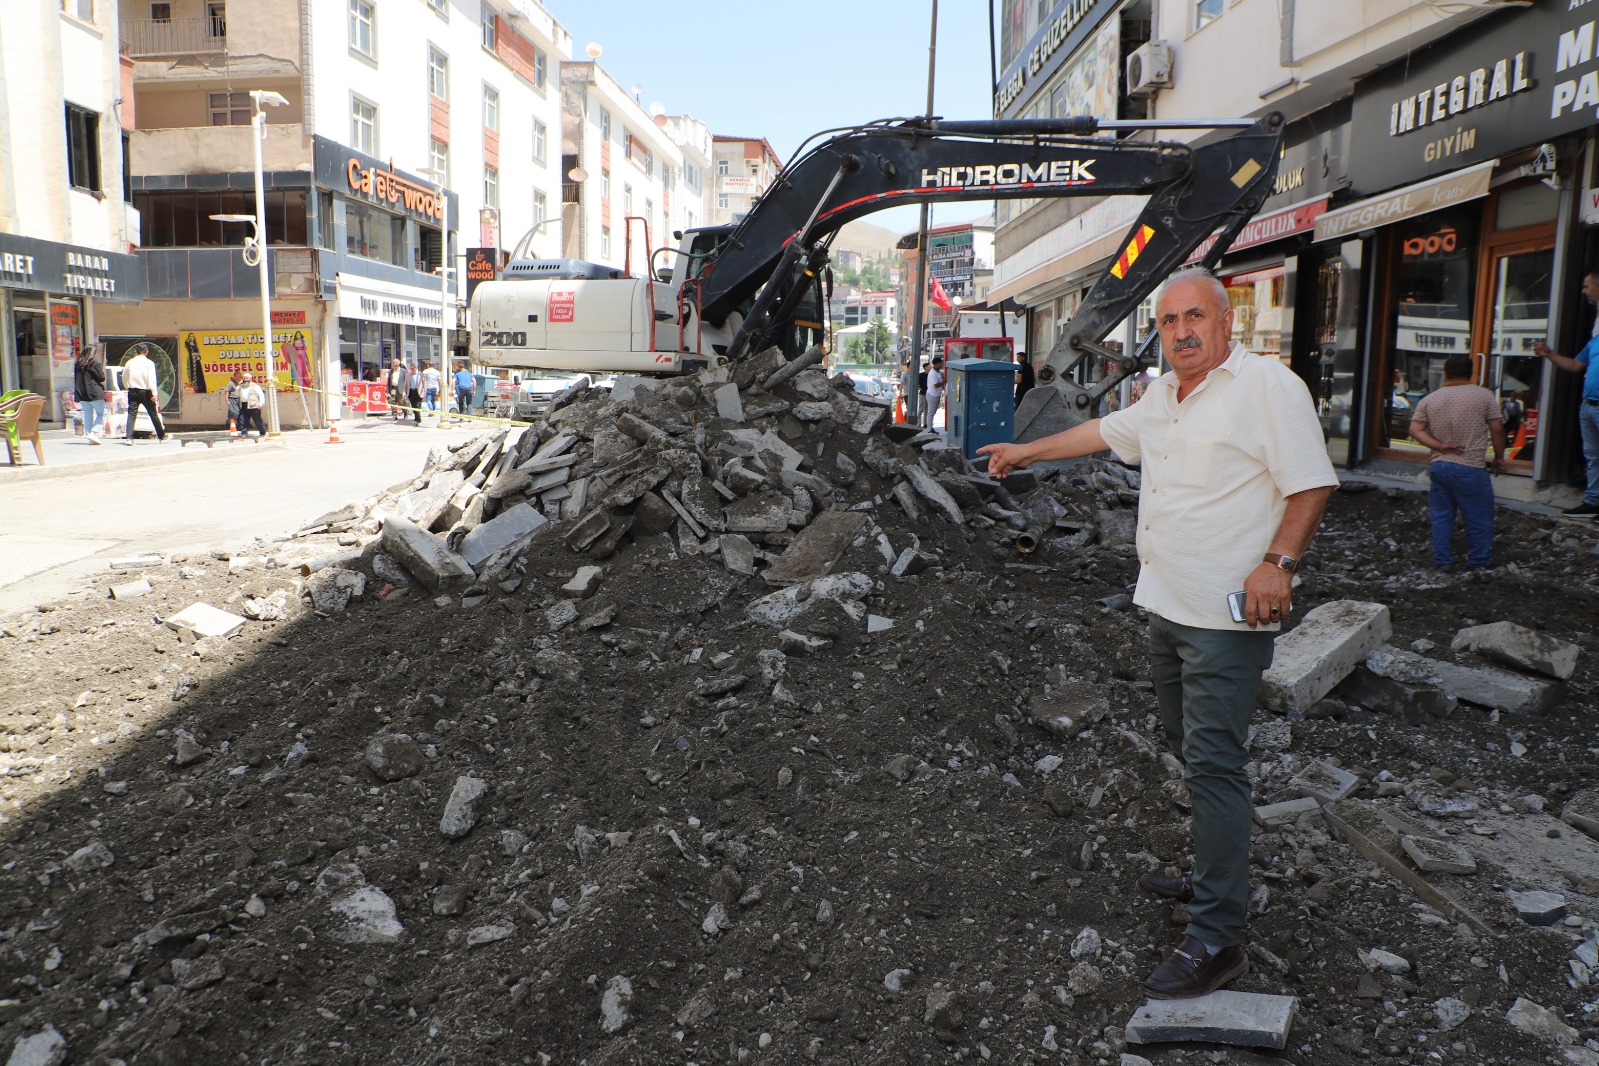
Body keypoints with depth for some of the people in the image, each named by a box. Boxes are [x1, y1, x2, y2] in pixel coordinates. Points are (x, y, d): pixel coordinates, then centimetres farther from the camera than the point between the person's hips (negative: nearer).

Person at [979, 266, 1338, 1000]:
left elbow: (1311, 485, -13)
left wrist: (1278, 562, -25)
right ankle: (1211, 877, 32)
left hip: (1227, 615, -8)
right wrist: (1025, 452, 39)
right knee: (1189, 747, 16)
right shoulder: (1162, 396, 14)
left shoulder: (1267, 387, -10)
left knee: (1212, 762, -10)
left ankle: (1216, 939, -4)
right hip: (1167, 605, 8)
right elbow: (1102, 432, 30)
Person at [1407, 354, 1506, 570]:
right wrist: (1499, 457, 8)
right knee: (1478, 518, 8)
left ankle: (1441, 560, 16)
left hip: (1438, 466, 4)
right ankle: (1478, 562, 14)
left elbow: (1415, 430, -2)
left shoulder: (1429, 400, 5)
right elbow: (1497, 429, -3)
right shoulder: (1483, 395, -3)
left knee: (1441, 515, 13)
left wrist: (1439, 446, -6)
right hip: (1470, 469, -4)